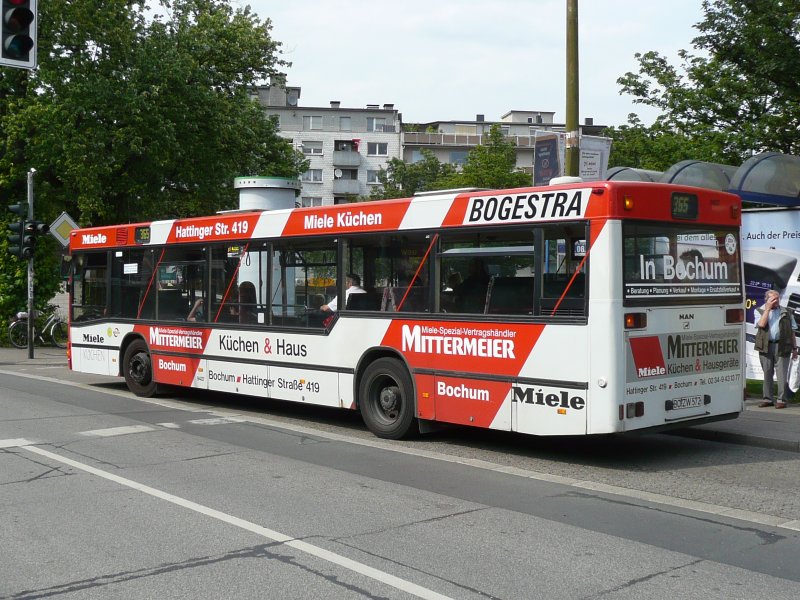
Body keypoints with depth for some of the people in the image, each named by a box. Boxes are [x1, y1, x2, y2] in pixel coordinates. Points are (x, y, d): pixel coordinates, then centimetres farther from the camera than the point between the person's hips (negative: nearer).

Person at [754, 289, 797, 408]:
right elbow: (761, 324, -11)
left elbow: (792, 331, 11)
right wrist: (768, 308, -8)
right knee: (767, 373, 7)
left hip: (782, 346, -1)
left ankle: (782, 400, 0)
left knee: (782, 374, -4)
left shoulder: (786, 312, 11)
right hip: (766, 346, 1)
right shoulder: (759, 311, 8)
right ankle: (768, 398, 15)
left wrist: (794, 347, 7)